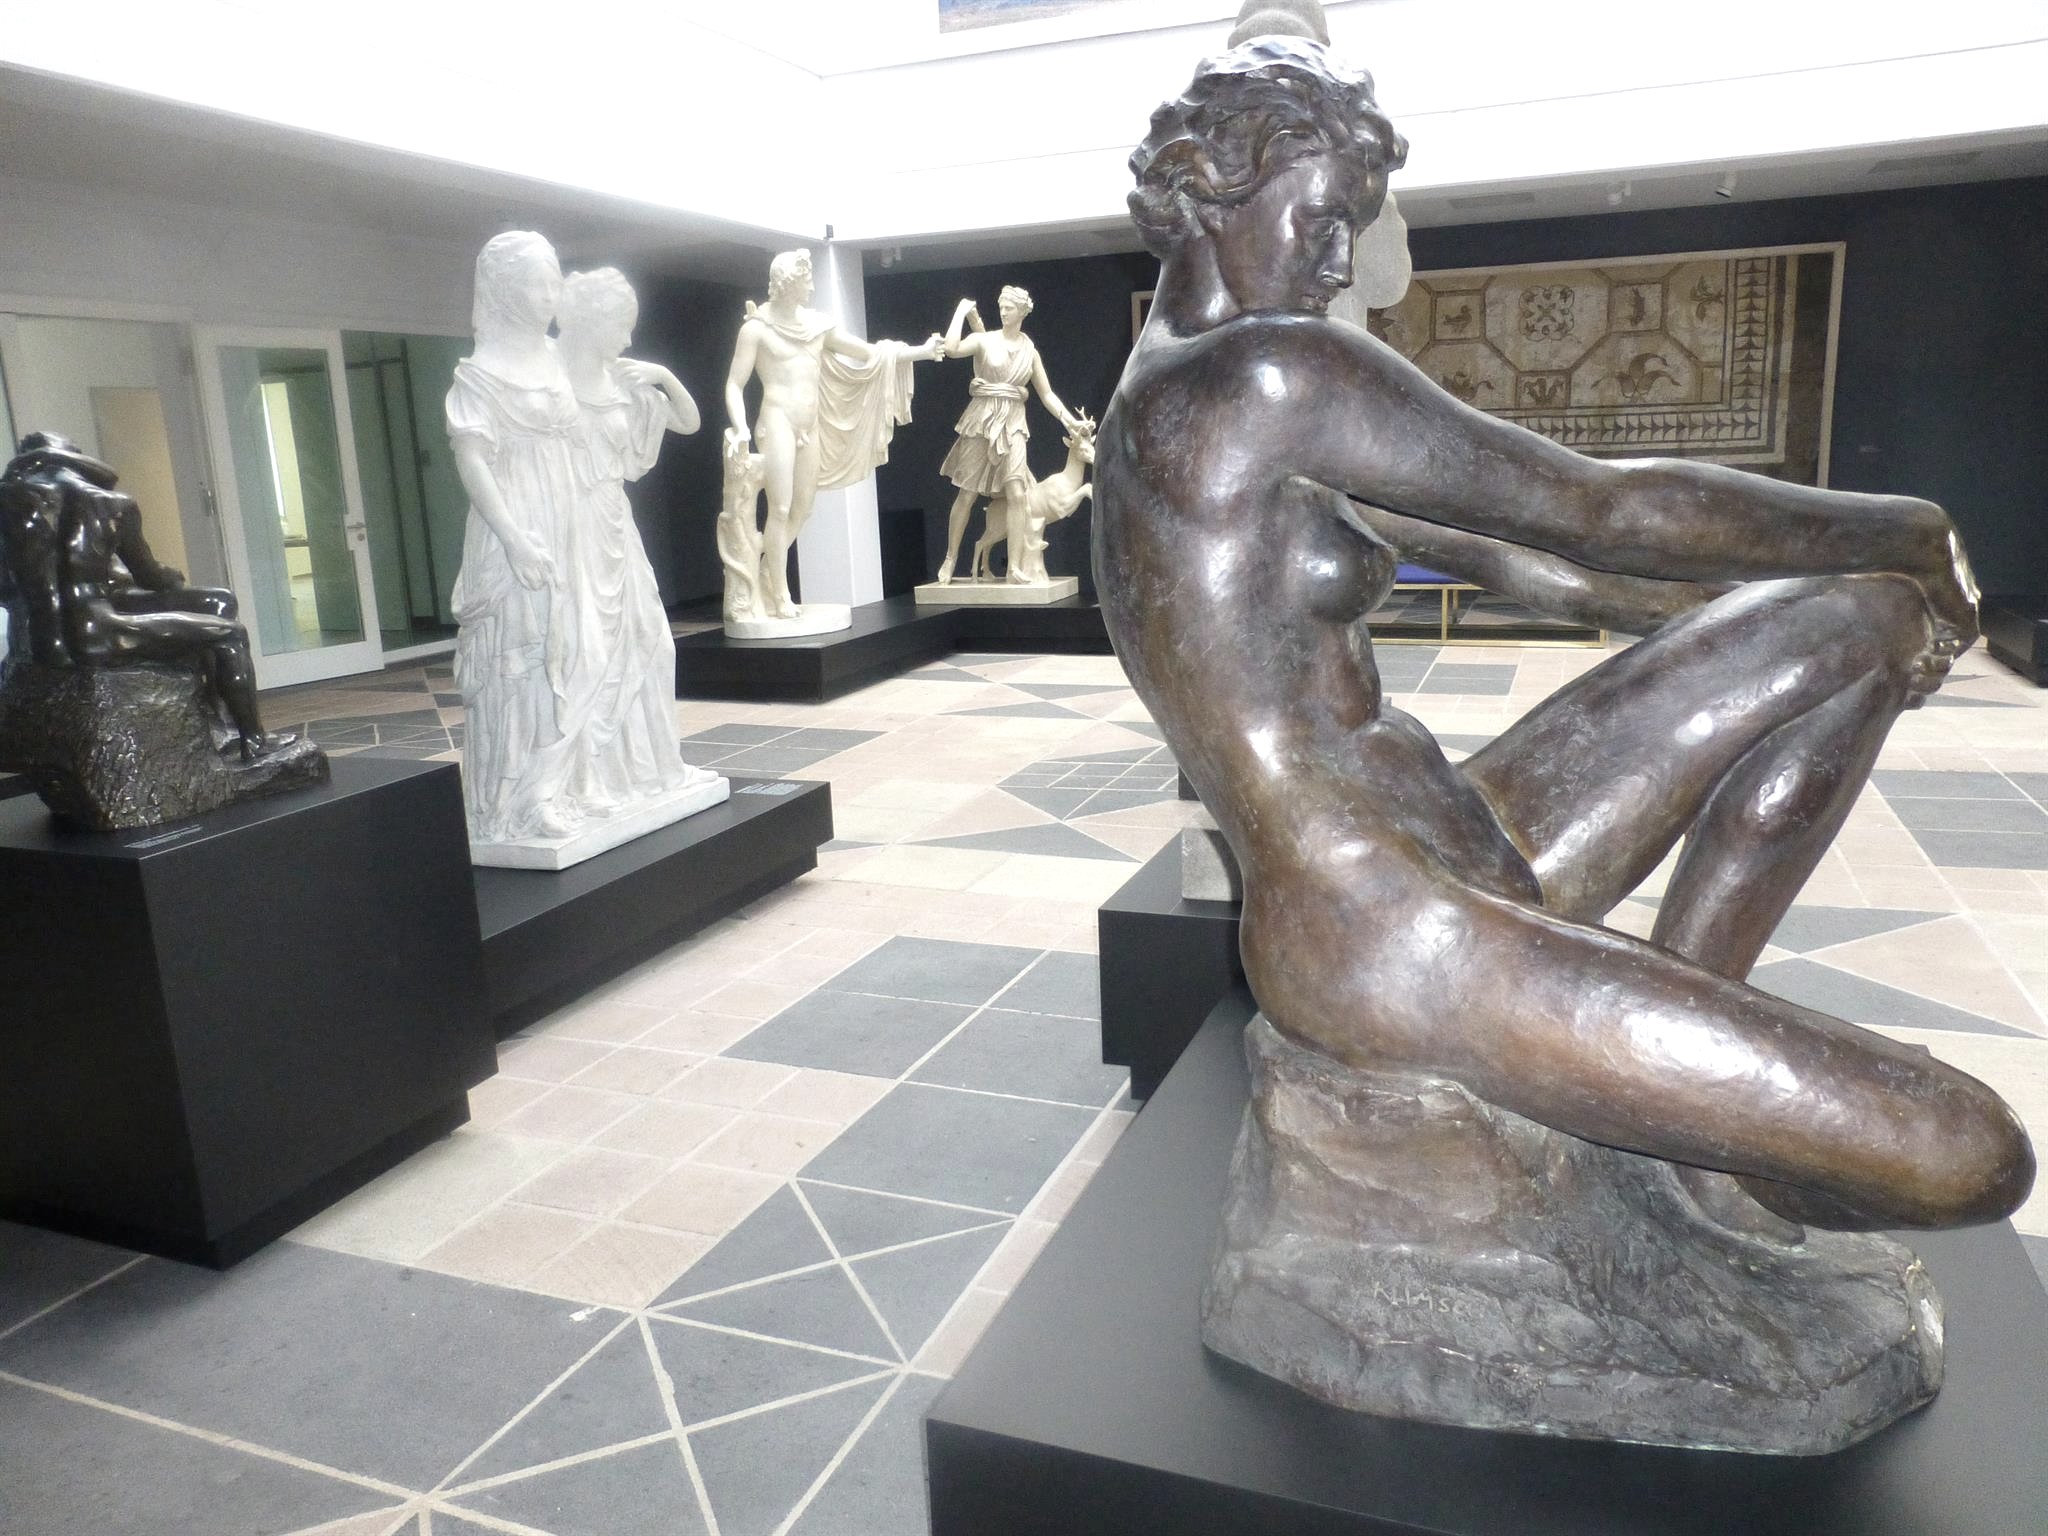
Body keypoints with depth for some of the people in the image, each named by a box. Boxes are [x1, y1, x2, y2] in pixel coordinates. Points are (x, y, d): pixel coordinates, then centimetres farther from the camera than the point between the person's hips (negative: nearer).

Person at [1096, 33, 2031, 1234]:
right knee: (1967, 1153, -14)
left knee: (1871, 615, 8)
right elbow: (1597, 508, -13)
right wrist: (1907, 532, 4)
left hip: (1454, 859, 10)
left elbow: (1500, 554, 18)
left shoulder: (1182, 409, 16)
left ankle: (1679, 1027, 11)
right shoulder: (1265, 370, -17)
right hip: (1393, 945, -10)